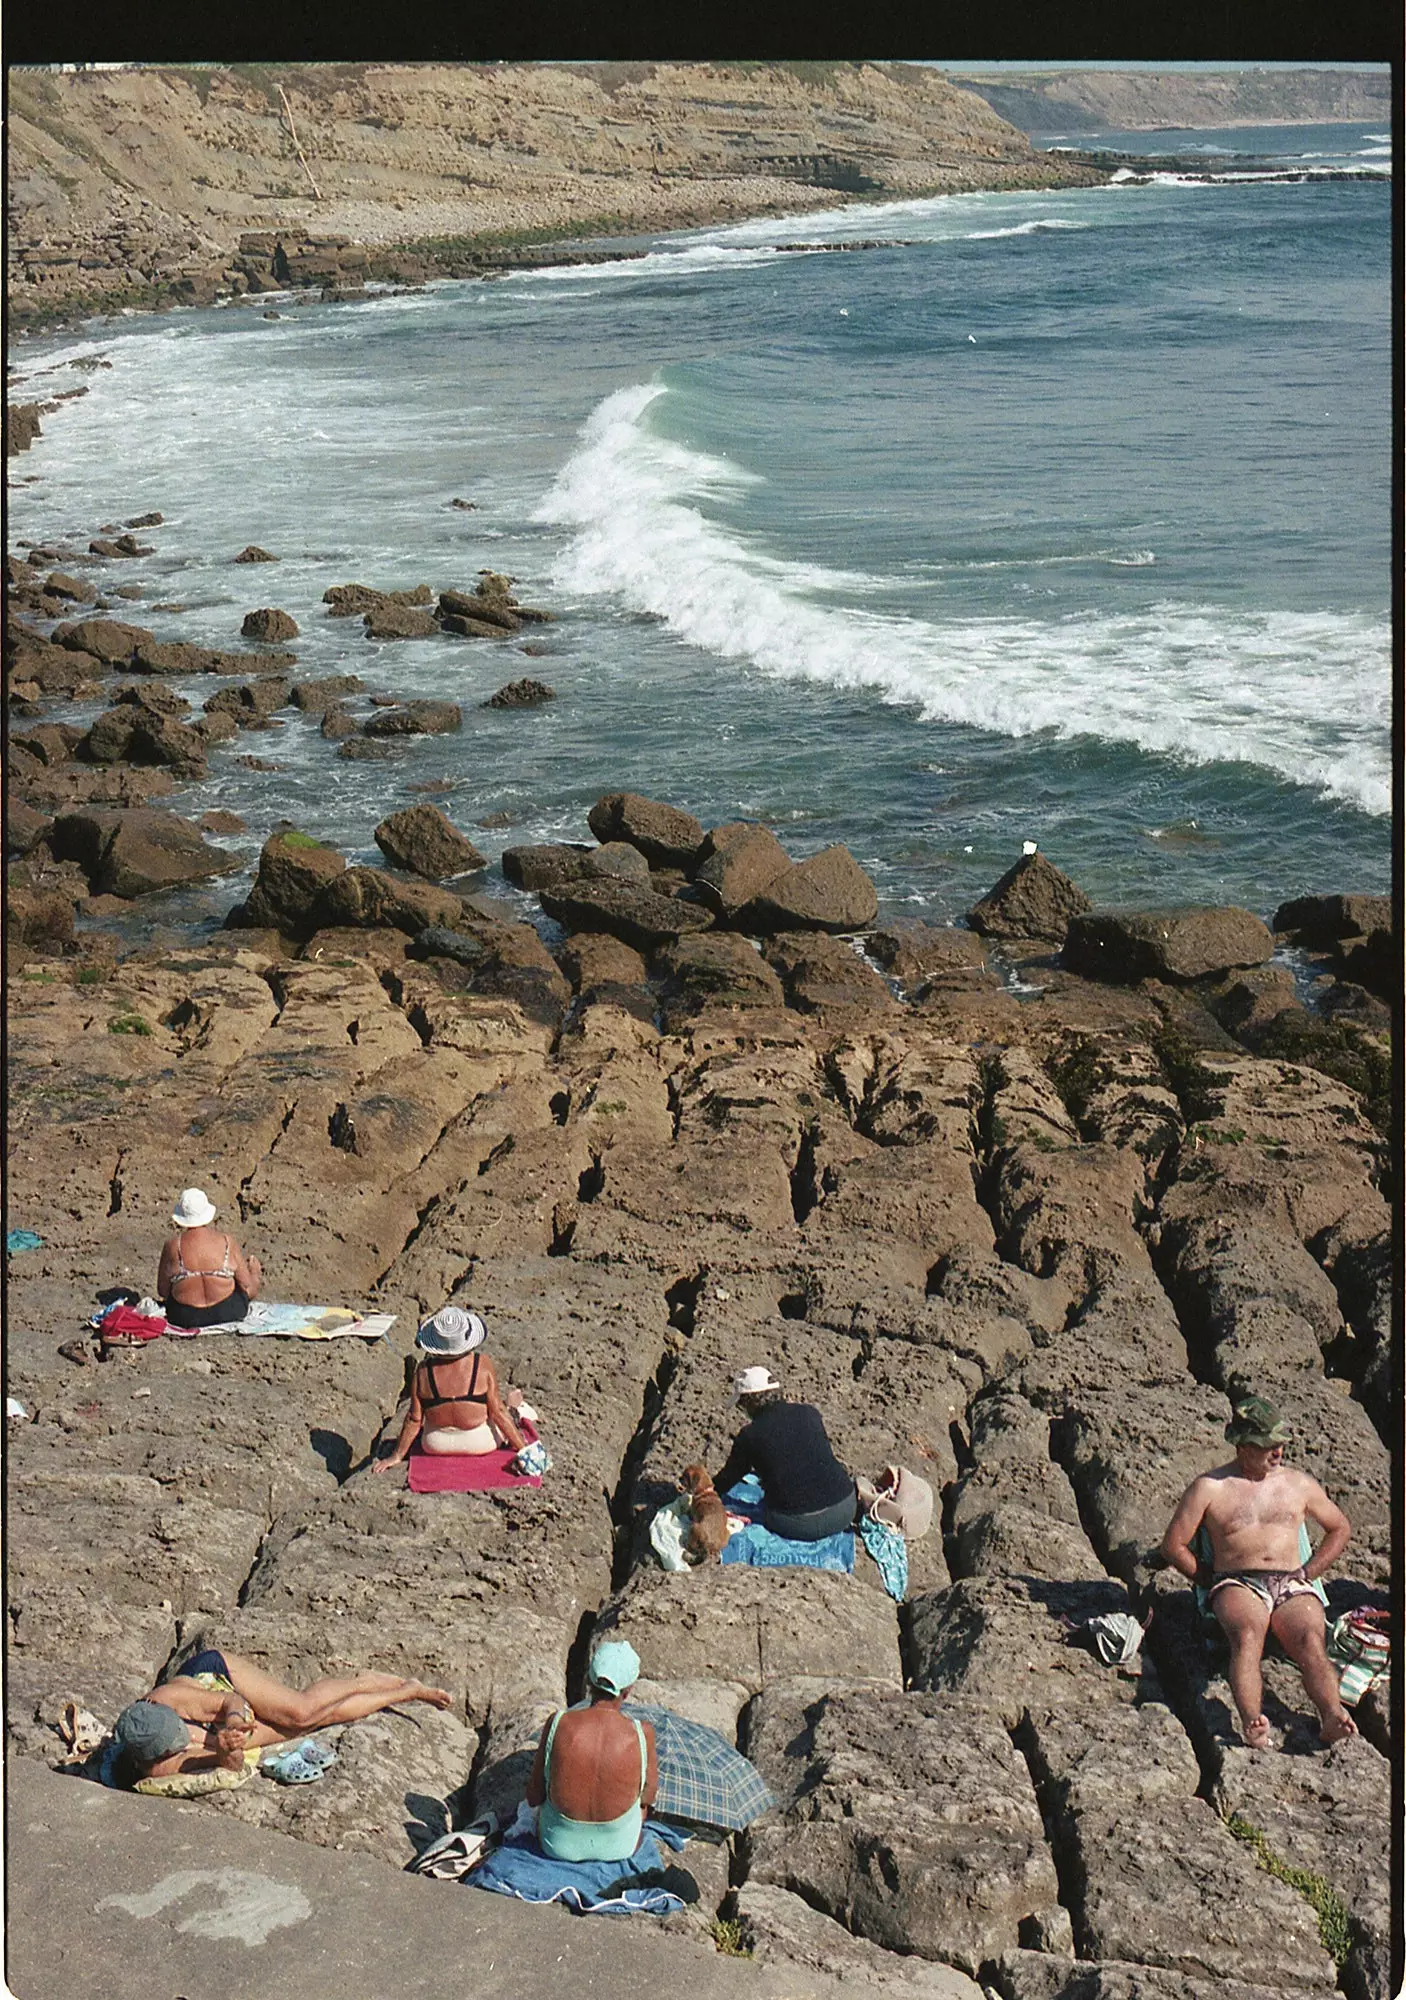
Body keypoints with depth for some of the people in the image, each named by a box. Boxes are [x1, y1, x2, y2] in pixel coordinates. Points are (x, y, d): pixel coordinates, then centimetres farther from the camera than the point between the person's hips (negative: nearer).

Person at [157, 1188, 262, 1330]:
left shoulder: (172, 1245, -8)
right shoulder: (227, 1242, -8)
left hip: (186, 1318, 0)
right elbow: (247, 1286, -1)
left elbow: (163, 1292, 2)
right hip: (228, 1313, 0)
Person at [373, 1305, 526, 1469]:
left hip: (436, 1445, 2)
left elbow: (414, 1419, -10)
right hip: (481, 1443, -2)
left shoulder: (423, 1371, -18)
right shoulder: (483, 1366, -22)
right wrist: (522, 1447, -4)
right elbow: (498, 1412, -15)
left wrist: (397, 1456, 3)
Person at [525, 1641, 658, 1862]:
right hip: (620, 1847, 0)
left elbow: (533, 1797, -10)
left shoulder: (558, 1724, -23)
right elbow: (648, 1796, -6)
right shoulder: (641, 1734, -24)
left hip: (560, 1844, 0)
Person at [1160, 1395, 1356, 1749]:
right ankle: (1251, 1721, -58)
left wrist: (1306, 1573, 15)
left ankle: (1332, 1717, -54)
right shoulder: (1209, 1488, 10)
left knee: (1310, 1640, -31)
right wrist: (1212, 1581, 4)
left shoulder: (1299, 1484, 20)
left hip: (1293, 1586, 3)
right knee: (1247, 1636, -37)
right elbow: (1173, 1544, 10)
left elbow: (1340, 1528, 29)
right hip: (1237, 1584, -2)